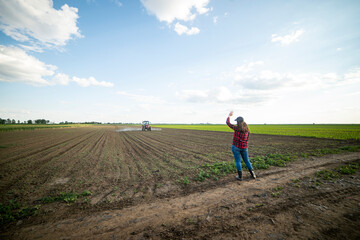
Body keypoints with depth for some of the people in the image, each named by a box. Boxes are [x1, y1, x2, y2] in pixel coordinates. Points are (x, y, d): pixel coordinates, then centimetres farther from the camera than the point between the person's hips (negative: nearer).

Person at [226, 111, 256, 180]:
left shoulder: (236, 128, -15)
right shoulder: (247, 129, 0)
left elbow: (228, 123, -4)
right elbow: (247, 139, 7)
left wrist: (229, 115, 10)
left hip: (236, 147, -4)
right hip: (244, 147, 5)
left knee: (238, 161, 6)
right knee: (247, 160, 20)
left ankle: (240, 176, 12)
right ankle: (253, 174, 27)